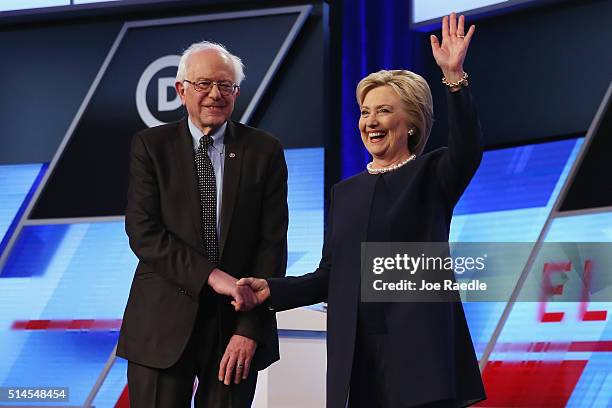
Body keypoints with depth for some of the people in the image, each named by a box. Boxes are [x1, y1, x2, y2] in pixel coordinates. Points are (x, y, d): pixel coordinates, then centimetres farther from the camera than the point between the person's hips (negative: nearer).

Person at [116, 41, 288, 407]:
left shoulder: (265, 151, 3)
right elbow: (143, 233, -8)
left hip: (235, 323, 1)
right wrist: (211, 276, -19)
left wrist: (251, 329, -9)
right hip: (163, 325, -1)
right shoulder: (150, 146, 2)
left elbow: (272, 243, -2)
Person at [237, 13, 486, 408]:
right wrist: (271, 289, 0)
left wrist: (455, 77, -31)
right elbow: (329, 277, 15)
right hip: (355, 352, 5)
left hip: (419, 347, -5)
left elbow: (467, 151, -20)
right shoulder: (346, 191, 17)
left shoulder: (431, 175, 3)